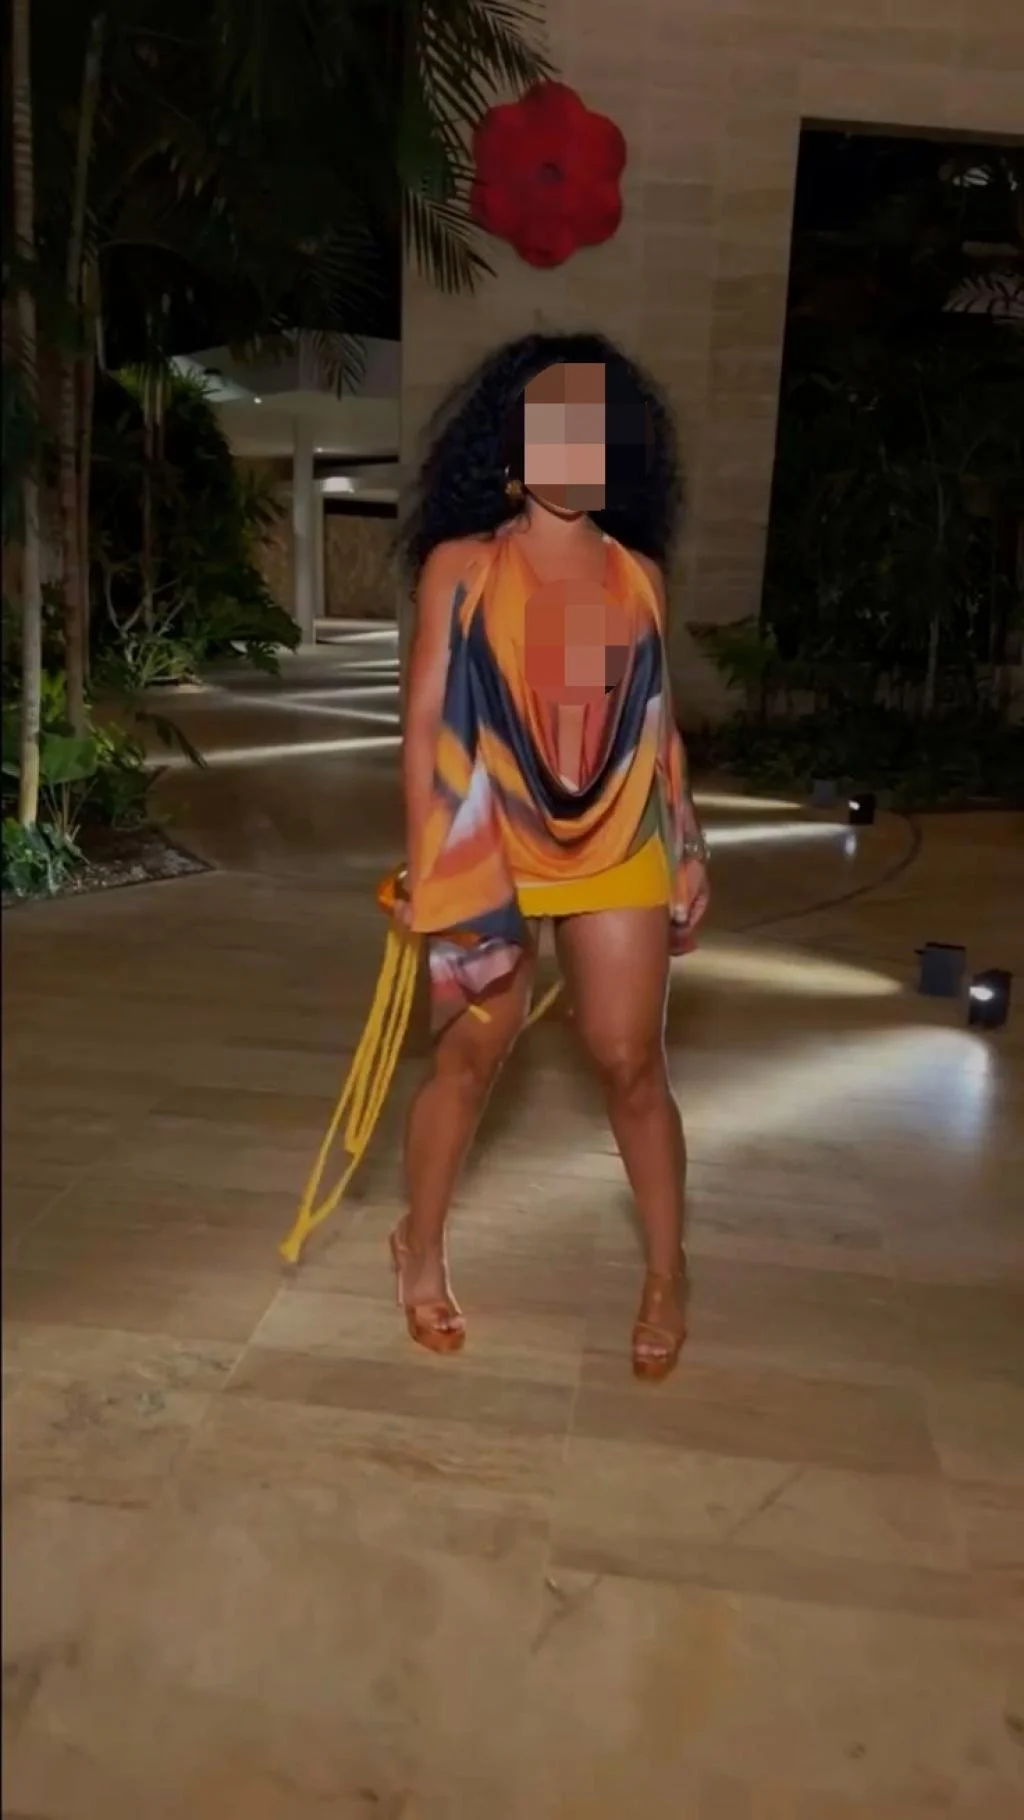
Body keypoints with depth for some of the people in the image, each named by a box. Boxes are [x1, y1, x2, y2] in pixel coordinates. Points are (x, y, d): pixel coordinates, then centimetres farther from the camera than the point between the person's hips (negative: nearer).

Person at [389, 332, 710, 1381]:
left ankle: (667, 1275, 24)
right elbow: (425, 723, -5)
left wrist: (688, 847, 8)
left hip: (619, 854, 2)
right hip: (488, 851, -2)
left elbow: (658, 724, 10)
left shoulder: (638, 573, 6)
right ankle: (421, 1250, 31)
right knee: (468, 1062, 8)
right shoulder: (460, 566, -3)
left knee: (631, 1066, 6)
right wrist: (425, 864, -10)